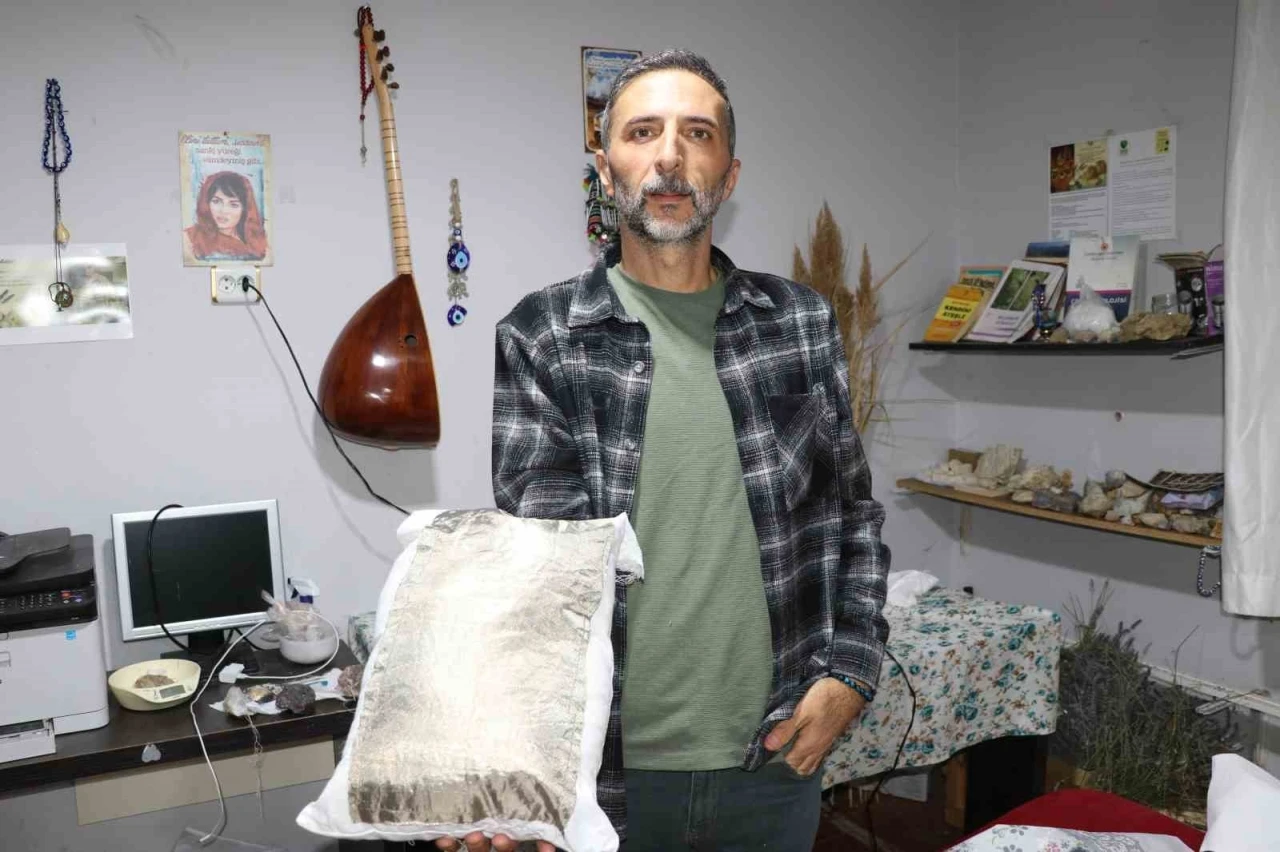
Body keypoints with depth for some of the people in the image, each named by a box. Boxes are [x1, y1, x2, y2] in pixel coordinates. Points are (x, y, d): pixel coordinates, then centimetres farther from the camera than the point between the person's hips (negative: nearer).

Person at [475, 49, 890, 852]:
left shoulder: (803, 323, 1)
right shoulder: (539, 337, -7)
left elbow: (856, 510, 9)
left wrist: (851, 670, -1)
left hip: (773, 762, 3)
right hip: (602, 771, -2)